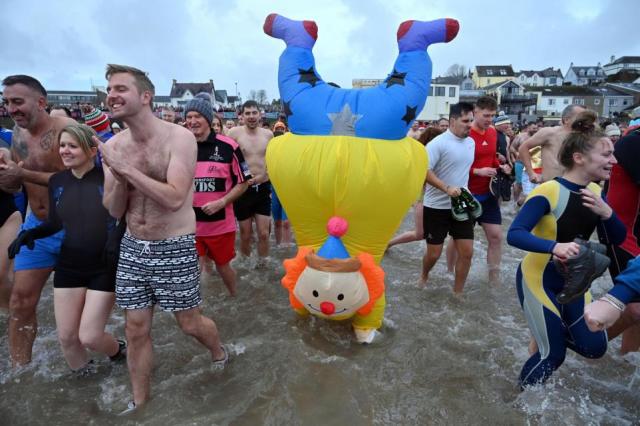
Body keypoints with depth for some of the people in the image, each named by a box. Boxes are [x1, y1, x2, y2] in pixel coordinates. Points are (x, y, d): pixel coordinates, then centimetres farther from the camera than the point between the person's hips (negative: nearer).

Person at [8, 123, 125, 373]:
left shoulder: (107, 178, -16)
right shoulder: (57, 181, 1)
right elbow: (55, 223, 13)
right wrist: (30, 233, -4)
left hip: (105, 267, -5)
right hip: (69, 265, 5)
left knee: (89, 337, -1)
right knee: (66, 337, 11)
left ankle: (118, 350, 34)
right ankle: (81, 372, 41)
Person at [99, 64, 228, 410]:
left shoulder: (179, 137, -13)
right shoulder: (113, 146, 2)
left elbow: (175, 198, -24)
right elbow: (114, 211, 3)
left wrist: (126, 168, -20)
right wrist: (119, 178, -15)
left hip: (174, 248, -4)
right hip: (132, 247, 5)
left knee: (189, 324, 10)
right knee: (136, 330, 13)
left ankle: (219, 352, 43)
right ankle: (139, 401, 34)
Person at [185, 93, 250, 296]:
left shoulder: (228, 146, -9)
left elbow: (242, 182, -4)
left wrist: (221, 202, -17)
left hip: (221, 223, -1)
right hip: (190, 224, 2)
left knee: (223, 265, 17)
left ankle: (235, 299, 44)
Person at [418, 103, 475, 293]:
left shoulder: (471, 143, 8)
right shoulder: (438, 143, -15)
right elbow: (423, 170, -22)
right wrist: (447, 188, -27)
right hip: (437, 207, -5)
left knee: (467, 252, 2)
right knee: (434, 253, 4)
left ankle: (457, 294, 19)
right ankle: (424, 277, 36)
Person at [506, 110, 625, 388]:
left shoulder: (596, 192, -2)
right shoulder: (548, 192, -25)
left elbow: (618, 238, 1)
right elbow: (514, 235, -33)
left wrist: (606, 213, -19)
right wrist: (554, 247, -48)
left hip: (572, 281, 7)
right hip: (538, 280, -7)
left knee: (594, 347, 5)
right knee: (553, 354, 0)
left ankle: (552, 330, 35)